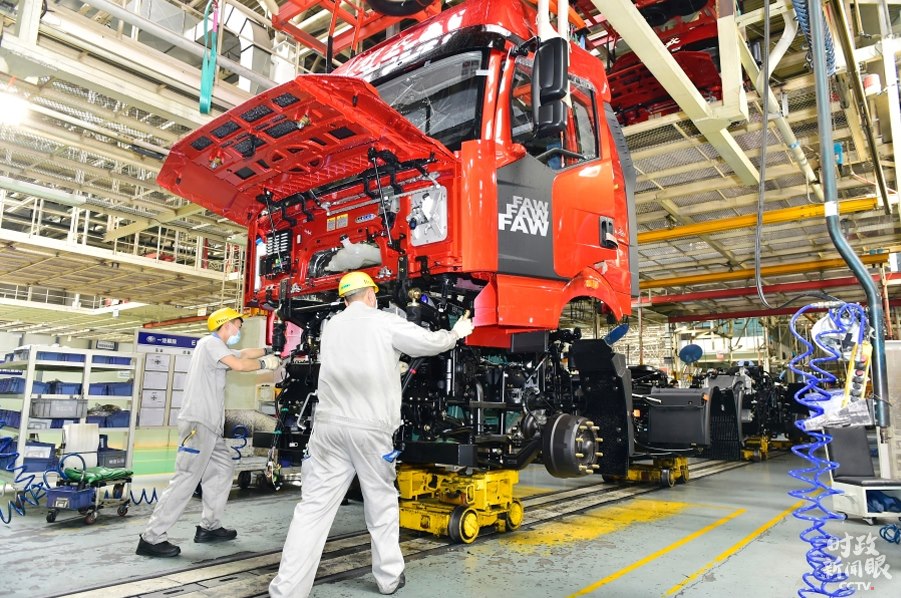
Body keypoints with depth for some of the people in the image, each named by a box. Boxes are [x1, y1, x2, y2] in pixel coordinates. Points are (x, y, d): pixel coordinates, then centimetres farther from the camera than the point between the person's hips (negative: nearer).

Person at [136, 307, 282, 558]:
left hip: (210, 425, 11)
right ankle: (151, 538, -7)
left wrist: (268, 350, 31)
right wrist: (264, 363, -4)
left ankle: (209, 526, 22)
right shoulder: (210, 342, -8)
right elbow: (239, 365, -18)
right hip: (198, 423, -11)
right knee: (187, 479, -11)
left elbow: (243, 354, 31)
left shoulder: (218, 347, 20)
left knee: (223, 470, 15)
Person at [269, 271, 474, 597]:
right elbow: (431, 343, 5)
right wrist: (456, 333, 24)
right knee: (382, 505, 12)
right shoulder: (384, 322, -2)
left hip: (329, 424, 4)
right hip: (370, 428, -4)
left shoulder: (331, 327, 15)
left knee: (314, 507, 4)